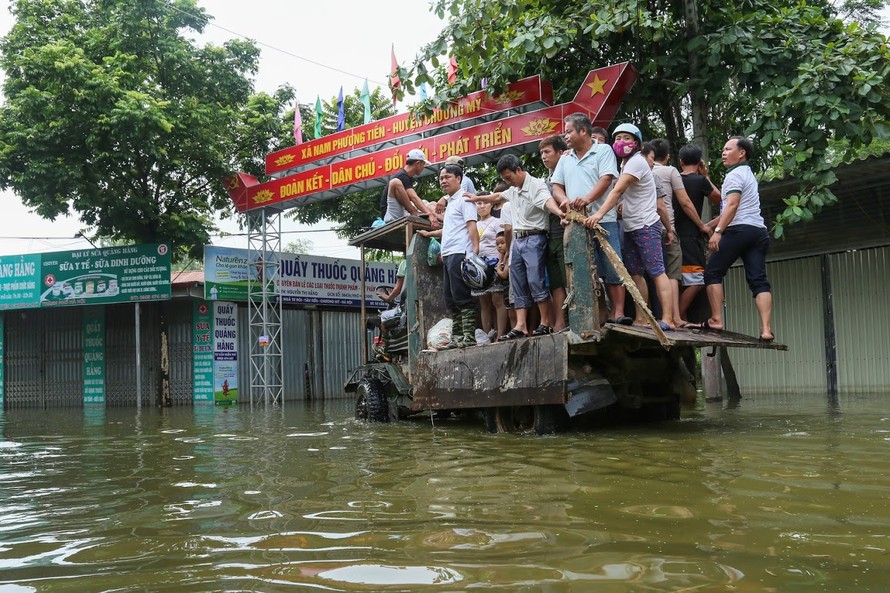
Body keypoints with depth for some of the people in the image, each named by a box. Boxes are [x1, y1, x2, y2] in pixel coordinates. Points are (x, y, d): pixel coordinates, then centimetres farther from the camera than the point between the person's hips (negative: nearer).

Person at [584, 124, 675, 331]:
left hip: (646, 226, -9)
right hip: (630, 227, 9)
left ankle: (667, 318, -13)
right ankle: (640, 318, 9)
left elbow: (617, 191, -25)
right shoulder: (625, 163, 17)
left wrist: (600, 213, -34)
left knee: (656, 271, -11)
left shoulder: (636, 161, -12)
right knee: (635, 273, 6)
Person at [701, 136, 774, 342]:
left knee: (713, 272, 1)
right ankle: (766, 328, -12)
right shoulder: (748, 174, 29)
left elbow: (732, 205, -15)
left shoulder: (734, 174, -1)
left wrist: (717, 231, -21)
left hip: (739, 230, -8)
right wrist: (708, 224, 34)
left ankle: (716, 319, -5)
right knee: (758, 280, -2)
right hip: (759, 231, 9)